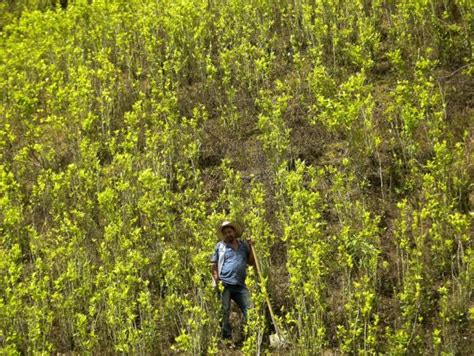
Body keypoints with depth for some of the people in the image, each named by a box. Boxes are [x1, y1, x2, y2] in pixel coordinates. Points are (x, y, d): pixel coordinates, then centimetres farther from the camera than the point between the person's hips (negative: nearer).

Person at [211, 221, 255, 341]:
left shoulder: (243, 245, 16)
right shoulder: (220, 246, 8)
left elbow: (252, 263, 18)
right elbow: (213, 265, 8)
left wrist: (251, 248, 7)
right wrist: (217, 279, -6)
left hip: (240, 285, 3)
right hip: (224, 285, -3)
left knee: (249, 310, -3)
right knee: (224, 312, -3)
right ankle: (227, 338, 4)